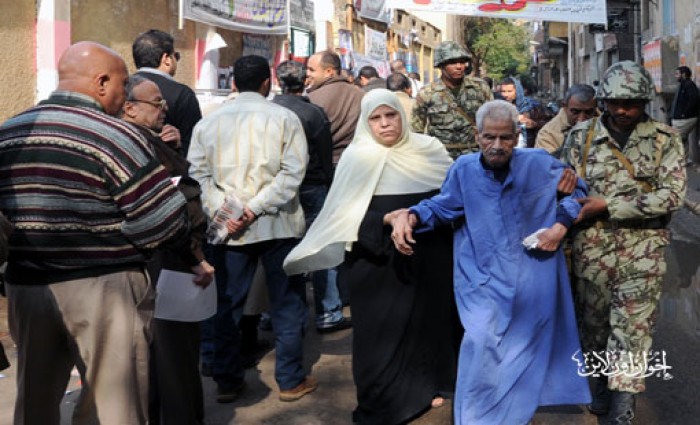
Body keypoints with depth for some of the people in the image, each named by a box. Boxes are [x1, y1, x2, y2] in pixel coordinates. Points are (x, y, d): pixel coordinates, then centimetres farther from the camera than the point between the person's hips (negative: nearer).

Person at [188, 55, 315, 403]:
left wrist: (223, 211, -8)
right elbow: (293, 171, -12)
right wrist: (257, 207, -14)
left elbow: (198, 173, -3)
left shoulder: (208, 122, 7)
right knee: (287, 303, 9)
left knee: (228, 305, 12)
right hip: (278, 224, -2)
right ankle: (291, 380, 16)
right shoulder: (284, 118, 0)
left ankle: (227, 381, 20)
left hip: (228, 227, 3)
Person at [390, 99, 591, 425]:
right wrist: (411, 215, -13)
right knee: (482, 346, -16)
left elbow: (578, 190, 10)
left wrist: (561, 224, -4)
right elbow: (440, 206, 7)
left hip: (532, 281, 1)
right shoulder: (464, 169, -3)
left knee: (523, 352, 13)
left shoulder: (539, 163, -4)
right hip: (484, 281, -1)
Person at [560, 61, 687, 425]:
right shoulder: (581, 135, 3)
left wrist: (609, 205, -15)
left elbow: (672, 195, -9)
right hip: (592, 242, 2)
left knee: (633, 326, -4)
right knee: (594, 319, 12)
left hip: (643, 244, -2)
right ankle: (603, 379, 35)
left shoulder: (664, 139, 0)